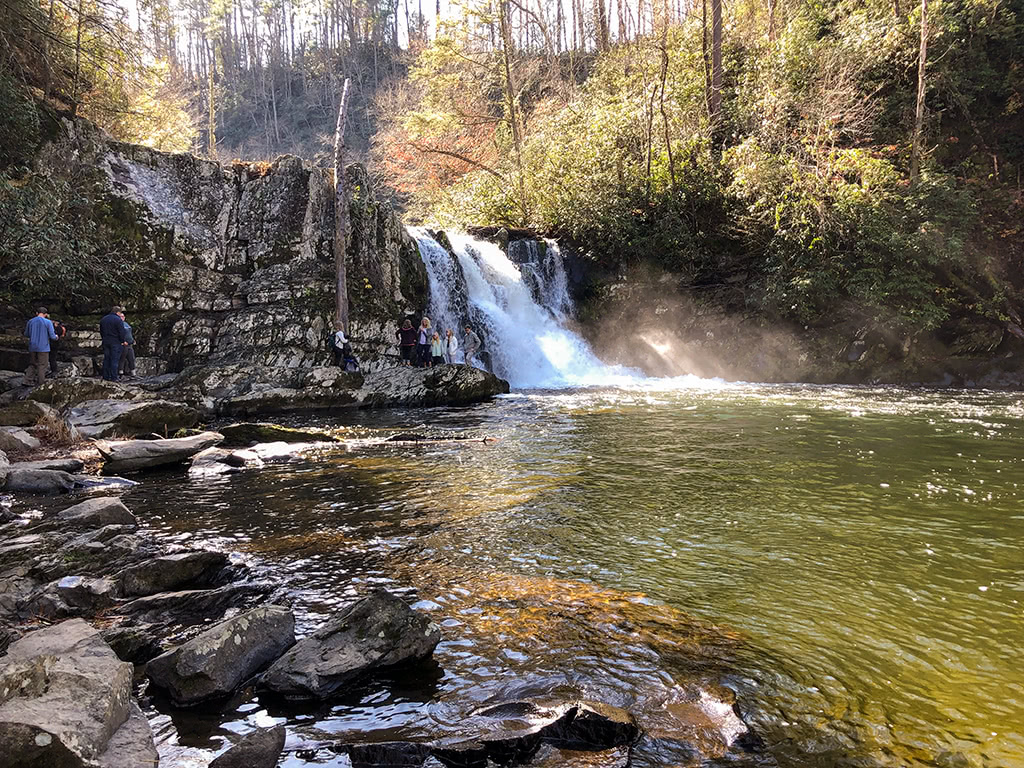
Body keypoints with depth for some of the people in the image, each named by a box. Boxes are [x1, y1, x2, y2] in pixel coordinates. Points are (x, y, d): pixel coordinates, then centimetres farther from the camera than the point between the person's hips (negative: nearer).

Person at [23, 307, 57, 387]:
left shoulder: (30, 322, 4)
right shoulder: (48, 322, -8)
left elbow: (27, 334, 15)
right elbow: (52, 336, -9)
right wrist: (56, 337, 14)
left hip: (32, 347, 4)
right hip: (43, 348, -4)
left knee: (32, 365, 15)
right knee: (42, 365, 3)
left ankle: (28, 380, 6)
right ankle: (40, 383, 4)